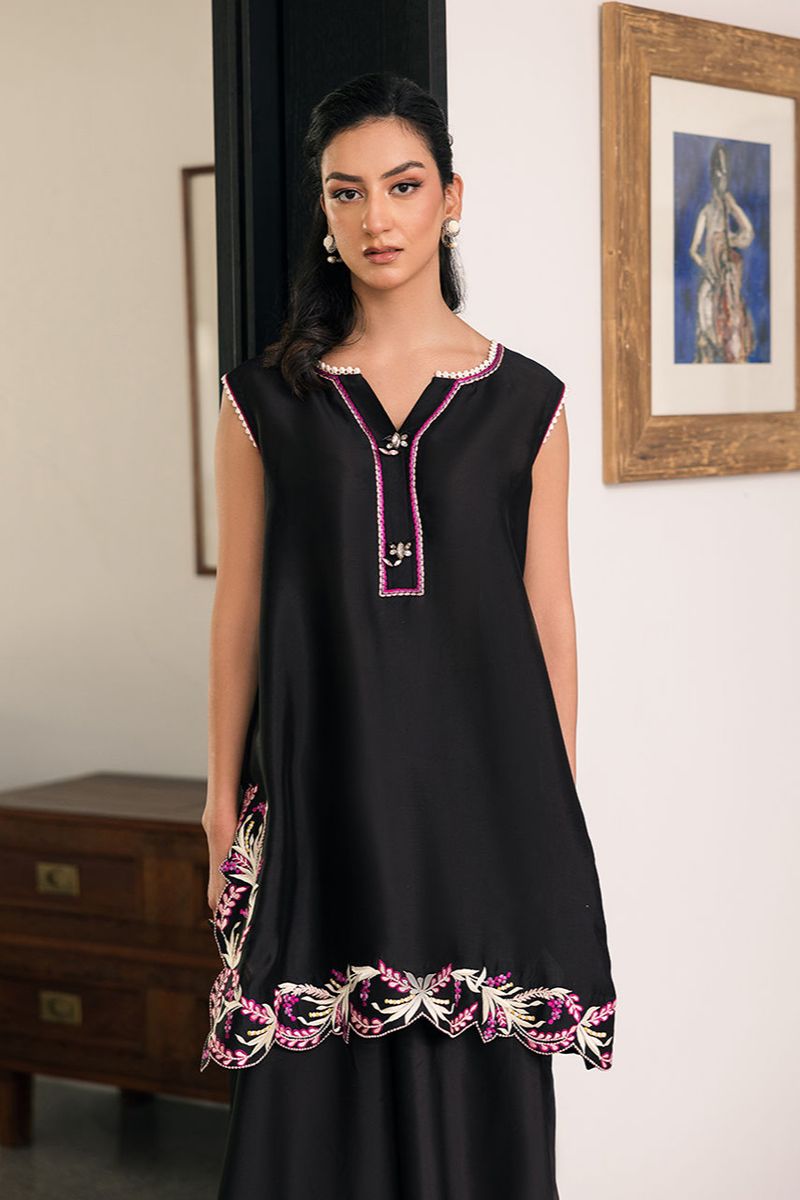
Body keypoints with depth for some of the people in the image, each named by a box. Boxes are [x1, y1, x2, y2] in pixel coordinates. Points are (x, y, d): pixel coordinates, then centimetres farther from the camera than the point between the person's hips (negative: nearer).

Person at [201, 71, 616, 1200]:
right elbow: (240, 608, 6)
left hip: (481, 783, 0)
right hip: (326, 780, 0)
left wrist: (557, 802, 5)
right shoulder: (266, 399, 4)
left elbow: (548, 615, 7)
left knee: (481, 1094, 4)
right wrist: (224, 802, 4)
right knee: (324, 1102, 3)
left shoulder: (526, 400, 4)